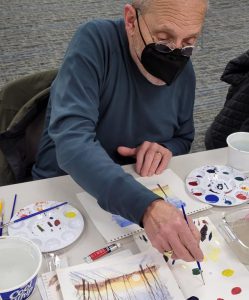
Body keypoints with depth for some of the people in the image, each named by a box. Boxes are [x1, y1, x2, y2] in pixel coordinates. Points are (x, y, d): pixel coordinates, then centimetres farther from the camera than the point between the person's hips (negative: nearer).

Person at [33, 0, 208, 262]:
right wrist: (146, 206, -47)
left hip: (141, 191, 5)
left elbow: (183, 138, 12)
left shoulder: (184, 71, -3)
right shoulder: (95, 43, -21)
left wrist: (167, 150, -13)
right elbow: (72, 141, -33)